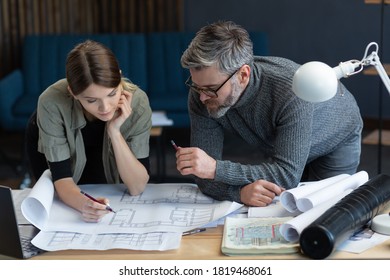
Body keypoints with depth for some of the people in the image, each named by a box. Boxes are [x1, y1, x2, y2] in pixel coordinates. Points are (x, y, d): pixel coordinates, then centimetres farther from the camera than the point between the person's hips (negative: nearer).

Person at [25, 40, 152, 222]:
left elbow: (137, 188, -35)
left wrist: (115, 130, -46)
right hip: (48, 142, -1)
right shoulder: (52, 103, -42)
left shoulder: (137, 102, -38)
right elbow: (62, 178, -37)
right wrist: (84, 204, -59)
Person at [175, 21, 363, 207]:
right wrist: (241, 191, -52)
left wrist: (215, 168, -55)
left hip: (336, 139, -3)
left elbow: (288, 176, -46)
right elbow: (205, 177, -30)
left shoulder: (290, 90, -45)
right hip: (277, 148, 4)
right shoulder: (202, 95, -31)